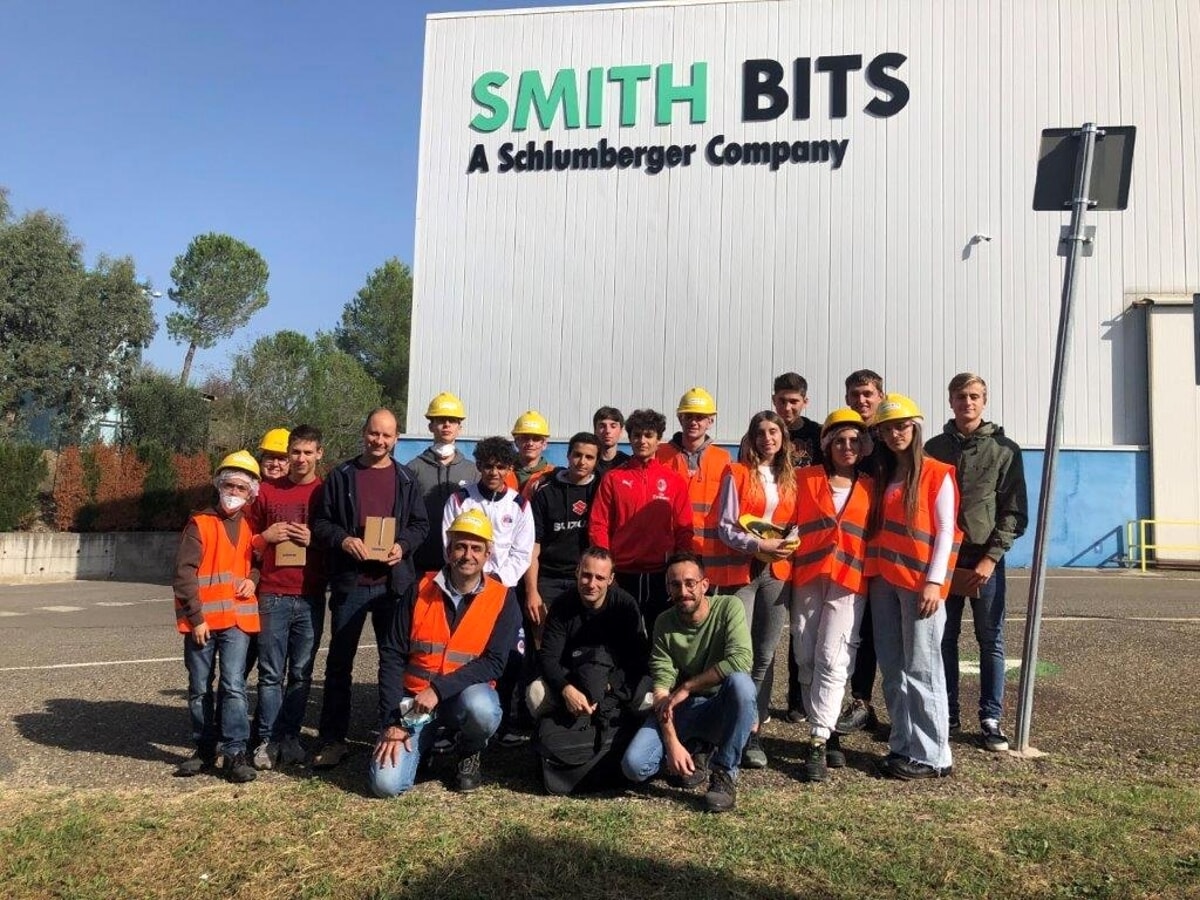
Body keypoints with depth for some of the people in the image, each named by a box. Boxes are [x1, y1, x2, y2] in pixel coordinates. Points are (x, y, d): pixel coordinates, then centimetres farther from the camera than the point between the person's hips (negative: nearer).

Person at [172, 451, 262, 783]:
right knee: (200, 690, 9)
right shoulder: (199, 524, -2)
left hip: (237, 619, 1)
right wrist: (196, 618, -11)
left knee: (234, 686, -7)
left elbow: (259, 561, 23)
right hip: (201, 620, -1)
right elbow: (184, 574, -7)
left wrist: (252, 579, -1)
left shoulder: (251, 526, 9)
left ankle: (236, 753, -3)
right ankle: (204, 749, 21)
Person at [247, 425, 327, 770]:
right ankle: (269, 740, 9)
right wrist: (265, 537, -4)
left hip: (311, 597, 0)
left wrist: (314, 540, -9)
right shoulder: (266, 491, 8)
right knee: (271, 673, 1)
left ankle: (291, 737, 15)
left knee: (301, 673, 5)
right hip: (273, 596, 0)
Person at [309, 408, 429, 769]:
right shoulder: (340, 476, 5)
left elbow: (420, 524, 9)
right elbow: (320, 522, 5)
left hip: (393, 583, 1)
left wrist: (403, 546, -10)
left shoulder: (406, 479, 8)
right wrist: (342, 539, -14)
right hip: (349, 582, -1)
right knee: (339, 661, 4)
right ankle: (332, 738, 12)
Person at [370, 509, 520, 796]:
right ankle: (424, 742, 17)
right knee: (386, 784, -17)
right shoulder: (420, 590, -2)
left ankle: (469, 755, 0)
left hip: (467, 695, -1)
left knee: (481, 708, -36)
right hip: (414, 699, 1)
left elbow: (493, 663, -12)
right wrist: (393, 721, -10)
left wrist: (438, 689, -22)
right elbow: (392, 656, -3)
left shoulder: (502, 600, -5)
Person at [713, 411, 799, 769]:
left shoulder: (790, 478, 14)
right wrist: (759, 544, -18)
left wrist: (791, 544, -4)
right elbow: (725, 527, -4)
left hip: (777, 572, 4)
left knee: (765, 656, 4)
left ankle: (753, 733, 10)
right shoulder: (737, 474, 1)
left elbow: (795, 524, 18)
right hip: (742, 570, -4)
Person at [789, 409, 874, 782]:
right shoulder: (805, 479, 9)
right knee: (806, 661, 4)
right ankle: (827, 734, 17)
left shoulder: (869, 487, 10)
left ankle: (818, 742, -9)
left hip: (849, 583, -1)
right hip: (807, 580, 1)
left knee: (832, 660, -10)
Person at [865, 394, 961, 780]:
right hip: (883, 581, 6)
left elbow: (946, 531, -7)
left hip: (920, 582, -6)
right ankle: (902, 747, 17)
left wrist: (934, 581, -15)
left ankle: (932, 756, 2)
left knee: (921, 670, -5)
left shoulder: (937, 474, -2)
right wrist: (871, 574, 5)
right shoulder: (881, 477, 17)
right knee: (893, 670, 8)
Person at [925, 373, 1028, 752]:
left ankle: (991, 720, 13)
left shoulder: (1004, 450, 1)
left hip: (985, 560, -2)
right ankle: (946, 715, 18)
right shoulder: (934, 448, 8)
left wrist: (991, 557, -11)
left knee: (991, 642, 4)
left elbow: (1015, 512, -2)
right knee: (944, 641, 7)